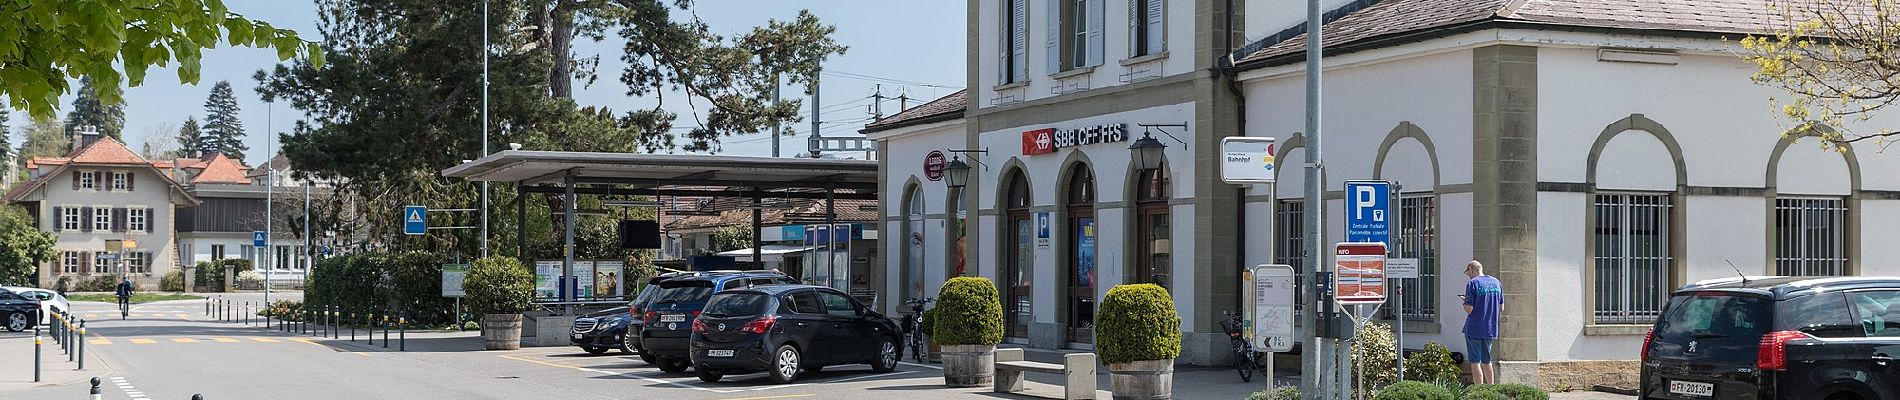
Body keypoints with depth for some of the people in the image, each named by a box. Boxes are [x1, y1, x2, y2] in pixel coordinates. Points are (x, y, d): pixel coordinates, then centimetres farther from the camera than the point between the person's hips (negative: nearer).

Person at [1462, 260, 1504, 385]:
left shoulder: (1472, 283, -12)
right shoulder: (1496, 283, 7)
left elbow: (1469, 309, -16)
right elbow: (1501, 308, 10)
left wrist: (1465, 302, 4)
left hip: (1474, 329, -6)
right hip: (1491, 329, 6)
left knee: (1475, 362, 0)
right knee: (1487, 361, 19)